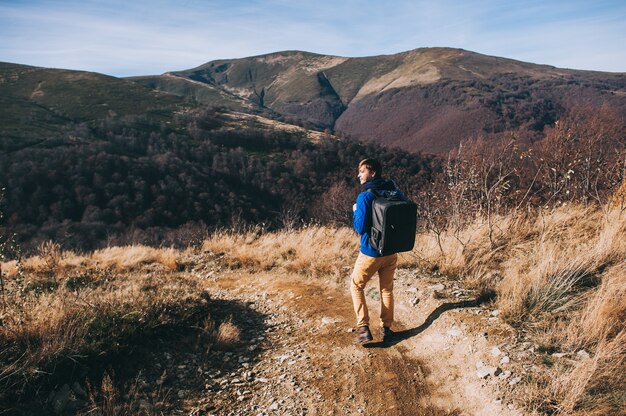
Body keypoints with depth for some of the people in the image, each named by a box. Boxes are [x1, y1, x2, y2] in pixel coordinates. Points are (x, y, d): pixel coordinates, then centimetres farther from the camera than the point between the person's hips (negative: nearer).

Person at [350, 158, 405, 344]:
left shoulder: (365, 196, -18)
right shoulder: (397, 193, 0)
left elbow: (360, 228, -18)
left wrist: (355, 212, -2)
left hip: (371, 252, -5)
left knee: (356, 285, 14)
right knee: (387, 289, 18)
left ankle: (363, 328, 6)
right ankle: (386, 329, 24)